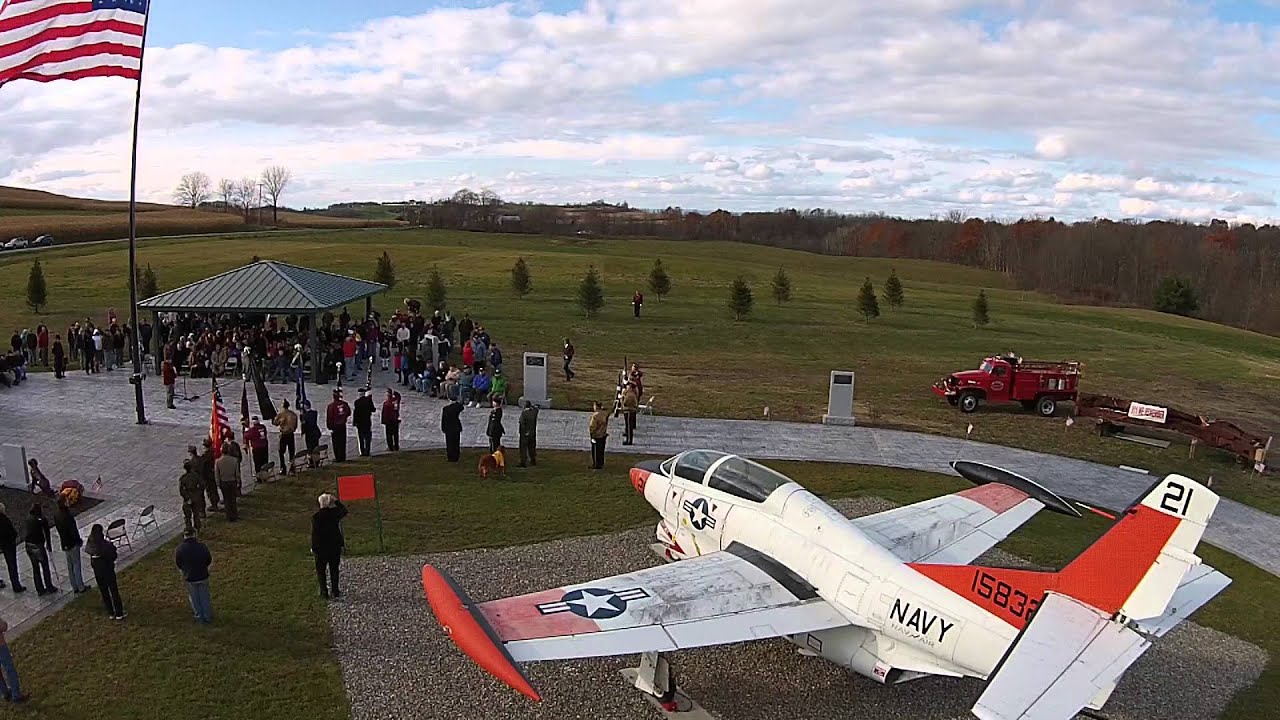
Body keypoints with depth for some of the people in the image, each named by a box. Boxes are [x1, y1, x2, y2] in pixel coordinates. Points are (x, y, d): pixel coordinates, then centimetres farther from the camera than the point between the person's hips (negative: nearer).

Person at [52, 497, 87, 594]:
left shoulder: (56, 514, -3)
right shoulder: (67, 516, -27)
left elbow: (57, 527, 7)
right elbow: (73, 530, -22)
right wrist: (79, 540, -7)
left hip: (64, 543, 7)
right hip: (72, 543, -7)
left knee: (70, 566, 16)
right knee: (76, 565, 5)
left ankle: (75, 587, 26)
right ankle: (80, 587, 15)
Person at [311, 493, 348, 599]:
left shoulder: (315, 517, -15)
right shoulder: (335, 513, -9)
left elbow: (314, 534, -12)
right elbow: (344, 510, 15)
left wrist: (313, 548, -3)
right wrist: (336, 500, 10)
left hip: (321, 548, -2)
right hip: (335, 546, 3)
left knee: (321, 571, 10)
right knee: (334, 569, 14)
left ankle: (324, 592, 10)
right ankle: (335, 591, 18)